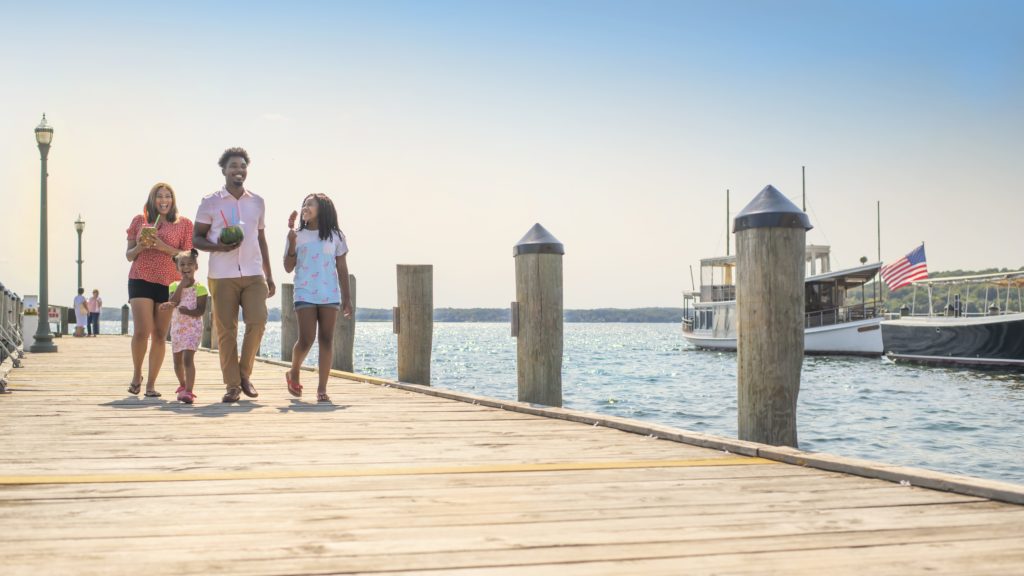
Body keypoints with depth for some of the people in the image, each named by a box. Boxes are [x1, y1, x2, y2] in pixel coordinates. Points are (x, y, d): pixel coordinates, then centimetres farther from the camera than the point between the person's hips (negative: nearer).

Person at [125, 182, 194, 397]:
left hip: (169, 283, 0)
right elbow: (129, 255, 14)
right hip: (141, 280, 0)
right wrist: (140, 246, -8)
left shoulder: (184, 224, 7)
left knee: (160, 335, -1)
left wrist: (163, 247, -12)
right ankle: (137, 374, 12)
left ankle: (151, 384, 7)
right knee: (142, 332, -12)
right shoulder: (139, 221, 11)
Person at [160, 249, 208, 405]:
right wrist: (182, 284, -14)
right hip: (177, 327, 5)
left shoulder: (200, 288, -6)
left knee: (188, 358, -19)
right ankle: (182, 385, 40)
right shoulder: (174, 286, 7)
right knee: (177, 360, 16)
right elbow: (173, 302, -12)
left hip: (193, 328, -5)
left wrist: (187, 311, -30)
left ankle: (188, 391, -25)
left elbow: (201, 311, -12)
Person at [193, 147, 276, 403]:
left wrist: (269, 276, 18)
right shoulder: (210, 203, 3)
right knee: (226, 330, -2)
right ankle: (232, 385, 6)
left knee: (257, 321, -14)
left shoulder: (257, 202, 14)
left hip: (253, 274, 2)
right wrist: (217, 246, -16)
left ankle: (245, 374, 5)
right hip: (222, 276, -2)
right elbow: (196, 238, 5)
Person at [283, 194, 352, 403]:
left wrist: (347, 298, 7)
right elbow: (288, 267, 2)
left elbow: (342, 268, 10)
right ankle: (293, 374, 19)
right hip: (305, 294, -1)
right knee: (306, 340, -9)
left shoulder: (335, 236, 8)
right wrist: (292, 240, -10)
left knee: (326, 340, -2)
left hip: (329, 295, 1)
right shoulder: (297, 236, 6)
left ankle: (322, 388, 1)